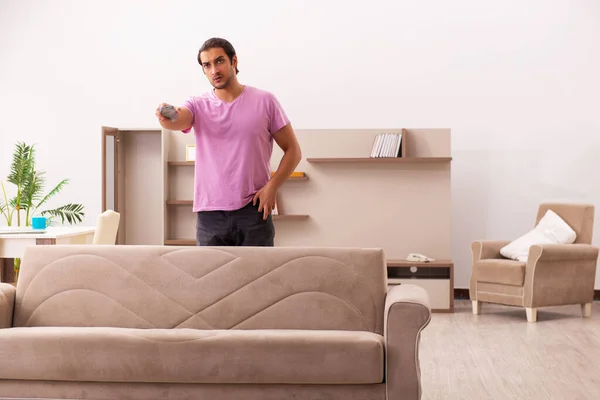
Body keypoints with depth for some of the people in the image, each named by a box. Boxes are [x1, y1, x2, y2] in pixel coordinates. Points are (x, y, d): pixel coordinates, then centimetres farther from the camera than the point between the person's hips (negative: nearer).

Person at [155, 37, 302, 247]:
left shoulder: (264, 101, 1)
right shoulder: (197, 105, 5)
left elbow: (292, 150, 4)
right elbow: (178, 121, -18)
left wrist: (272, 186, -9)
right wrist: (167, 118, -42)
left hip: (253, 211, -1)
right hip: (209, 214, 2)